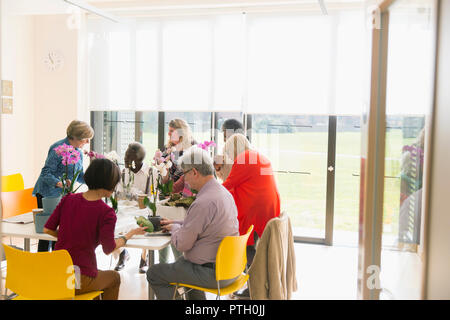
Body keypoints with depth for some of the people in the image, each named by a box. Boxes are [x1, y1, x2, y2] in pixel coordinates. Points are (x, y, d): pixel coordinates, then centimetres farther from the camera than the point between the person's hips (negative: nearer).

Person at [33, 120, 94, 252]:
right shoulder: (58, 148, -18)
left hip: (62, 195, 7)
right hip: (47, 195, -7)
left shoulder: (78, 152, 7)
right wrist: (59, 183, -37)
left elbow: (80, 176, 14)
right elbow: (46, 173, -21)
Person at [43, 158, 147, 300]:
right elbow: (109, 249, -10)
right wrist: (130, 234, 4)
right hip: (79, 281, -5)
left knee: (99, 274, 35)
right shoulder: (106, 213, -18)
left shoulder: (68, 199, -3)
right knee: (114, 277, 27)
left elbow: (47, 229, 3)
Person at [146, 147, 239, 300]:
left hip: (213, 275, -10)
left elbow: (182, 244, -19)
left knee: (153, 273, 3)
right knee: (181, 261, 35)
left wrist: (174, 228, 1)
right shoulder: (224, 192, 5)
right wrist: (175, 223, 17)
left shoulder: (203, 202, -27)